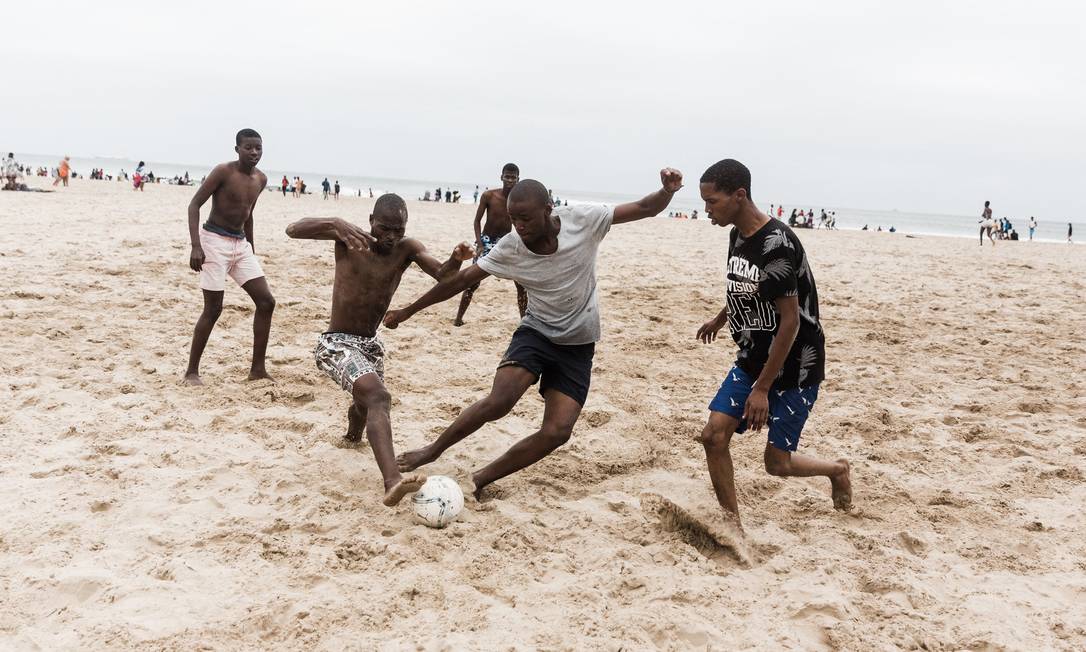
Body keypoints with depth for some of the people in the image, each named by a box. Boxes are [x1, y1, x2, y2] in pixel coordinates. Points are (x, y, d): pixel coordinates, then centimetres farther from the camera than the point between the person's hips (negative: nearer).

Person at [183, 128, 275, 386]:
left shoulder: (261, 179, 8)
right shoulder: (223, 171, -12)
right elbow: (194, 204, -14)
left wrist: (251, 248, 22)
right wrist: (196, 246, -23)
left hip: (241, 243, 7)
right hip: (215, 240, -7)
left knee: (266, 301, -1)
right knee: (213, 308, -7)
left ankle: (257, 369, 6)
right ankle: (192, 371, 5)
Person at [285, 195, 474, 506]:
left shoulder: (407, 249, -3)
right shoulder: (348, 240, -12)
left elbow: (442, 275, -18)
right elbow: (293, 230, -24)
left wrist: (456, 259, -41)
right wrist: (335, 223, -42)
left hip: (370, 344, 7)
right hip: (336, 344, -6)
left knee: (366, 403, 31)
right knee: (378, 397, -32)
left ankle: (353, 436, 69)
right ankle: (392, 481, -50)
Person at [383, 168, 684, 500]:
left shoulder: (584, 220, -17)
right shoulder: (511, 247, -13)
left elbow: (644, 209, -12)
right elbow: (461, 280, -4)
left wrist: (667, 192, -35)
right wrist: (408, 311, 0)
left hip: (578, 347, 1)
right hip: (536, 332, -1)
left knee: (558, 431, -13)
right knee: (499, 400, -27)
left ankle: (481, 478, 2)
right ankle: (433, 450, -5)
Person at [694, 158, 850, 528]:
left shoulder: (777, 245, -26)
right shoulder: (737, 235, 0)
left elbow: (790, 323, -24)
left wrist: (762, 388, -23)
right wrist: (720, 319, 36)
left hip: (794, 369, -8)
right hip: (752, 360, 8)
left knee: (777, 463, -1)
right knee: (714, 435, -6)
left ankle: (837, 470, 30)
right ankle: (732, 526, 7)